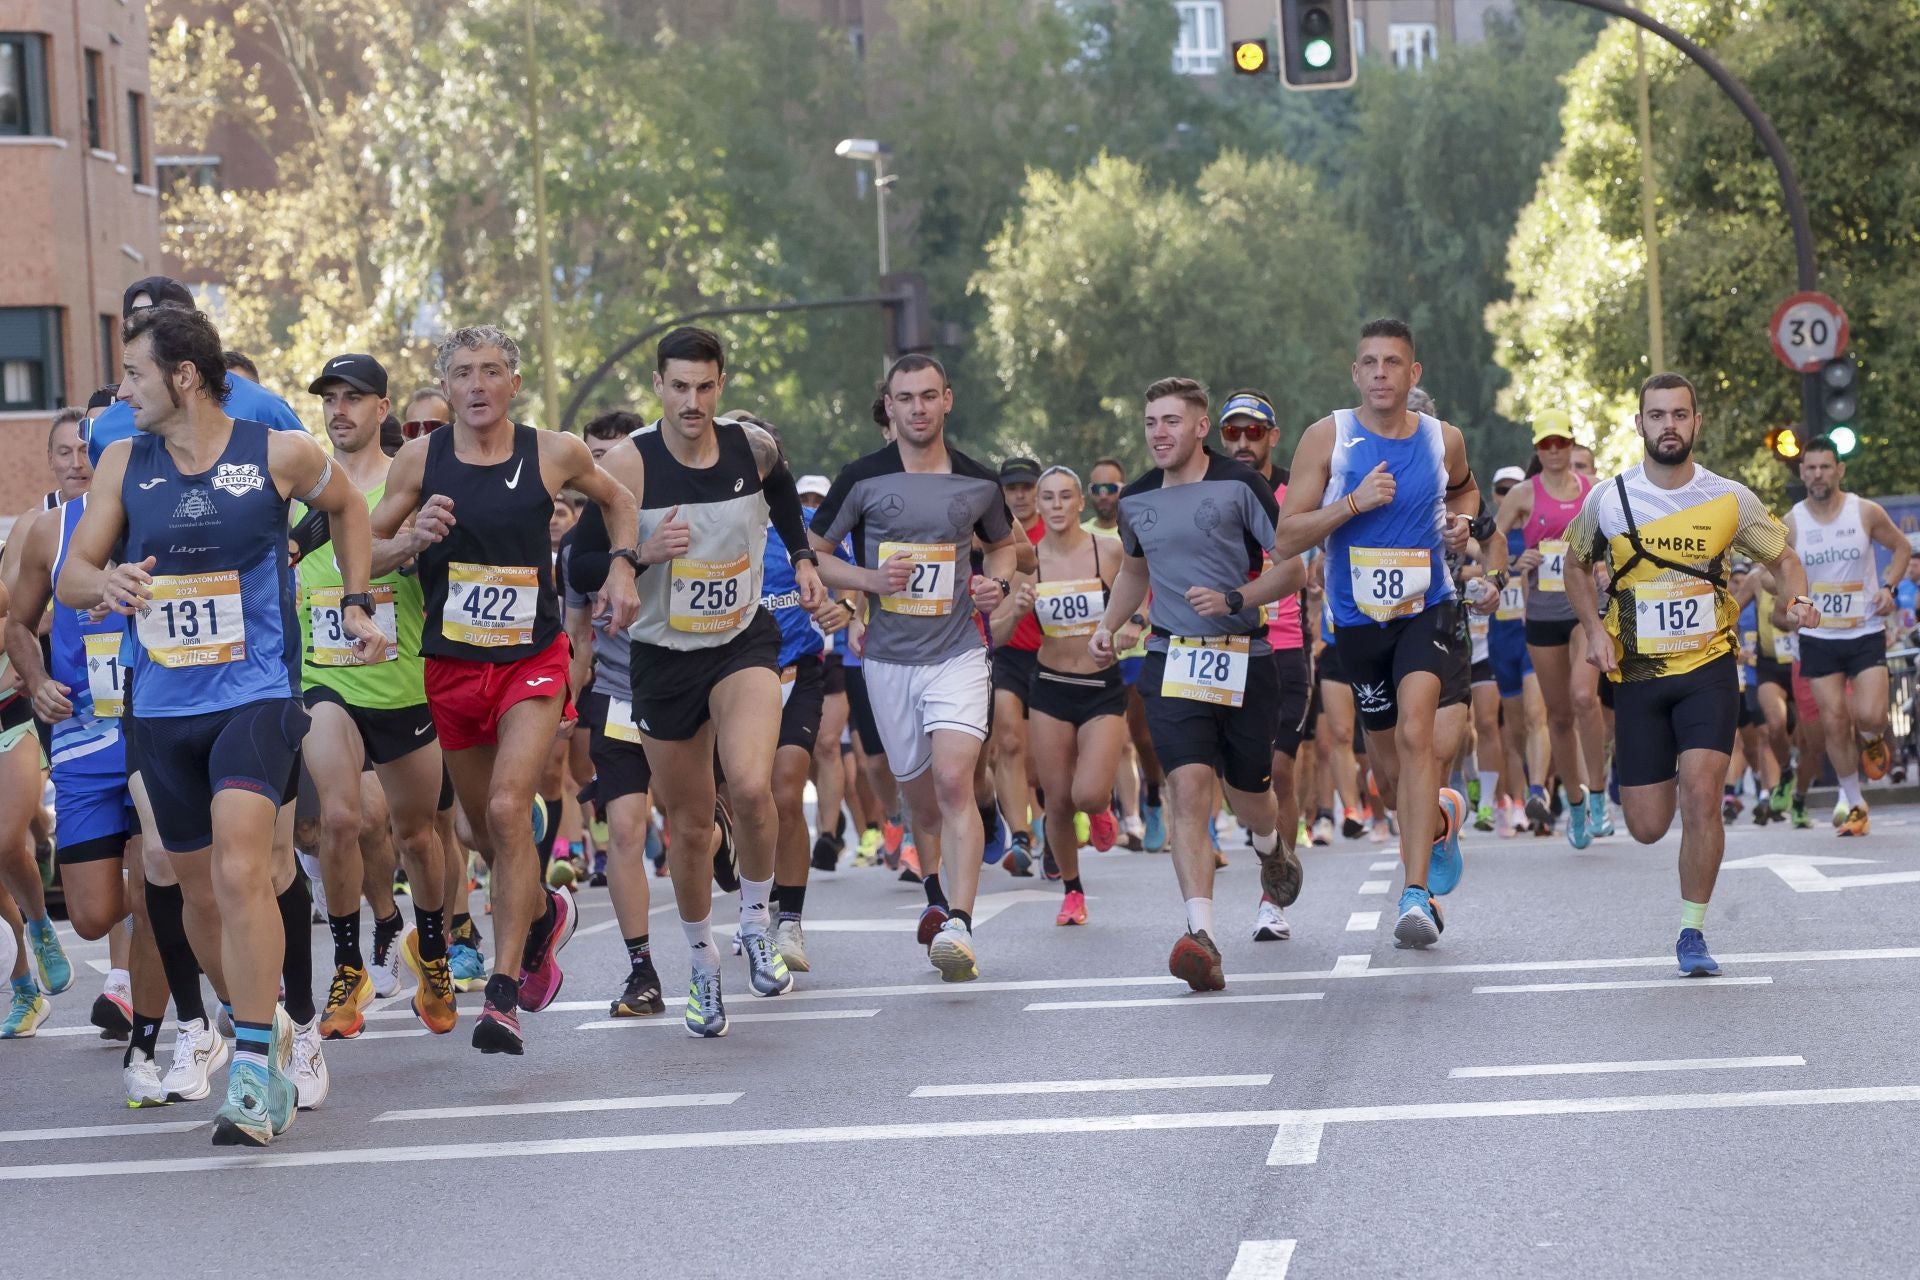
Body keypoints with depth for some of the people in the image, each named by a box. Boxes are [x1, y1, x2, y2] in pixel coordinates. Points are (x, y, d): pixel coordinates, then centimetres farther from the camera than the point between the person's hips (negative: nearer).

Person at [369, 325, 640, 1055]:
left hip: (533, 659, -3)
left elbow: (614, 499, 17)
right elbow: (365, 550, 3)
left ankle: (503, 992, -19)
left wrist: (622, 568, 3)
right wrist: (413, 540, -17)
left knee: (508, 807, -21)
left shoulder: (554, 454, -4)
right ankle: (544, 915, 45)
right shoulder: (419, 459, -3)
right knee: (484, 828, 12)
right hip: (452, 663, 3)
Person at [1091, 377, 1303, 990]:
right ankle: (1200, 933, -26)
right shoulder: (1136, 500, 8)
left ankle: (1272, 848, 51)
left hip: (1244, 658, -2)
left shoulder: (1240, 486, -7)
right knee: (1190, 786, -17)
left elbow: (1292, 567, -5)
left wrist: (1234, 599, -19)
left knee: (1249, 794, 12)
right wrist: (1108, 625, 15)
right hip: (1172, 659, 2)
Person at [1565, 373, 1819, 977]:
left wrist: (1795, 599, -15)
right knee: (1647, 827, 2)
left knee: (1701, 795, -20)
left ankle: (1692, 932, -4)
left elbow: (1783, 558, 7)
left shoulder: (1730, 499, -4)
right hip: (1638, 675, 1)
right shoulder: (1607, 501, -3)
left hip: (1709, 666, -1)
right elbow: (1577, 566, 14)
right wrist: (1595, 629, -2)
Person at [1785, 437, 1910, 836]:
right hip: (1819, 637, 1)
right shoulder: (1790, 524, -4)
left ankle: (1872, 739, 22)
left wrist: (1889, 586, -7)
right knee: (1833, 723, -1)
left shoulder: (1866, 512, -6)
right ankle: (1854, 805, 15)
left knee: (1869, 716, -17)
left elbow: (1901, 547, 9)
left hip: (1866, 634, -1)